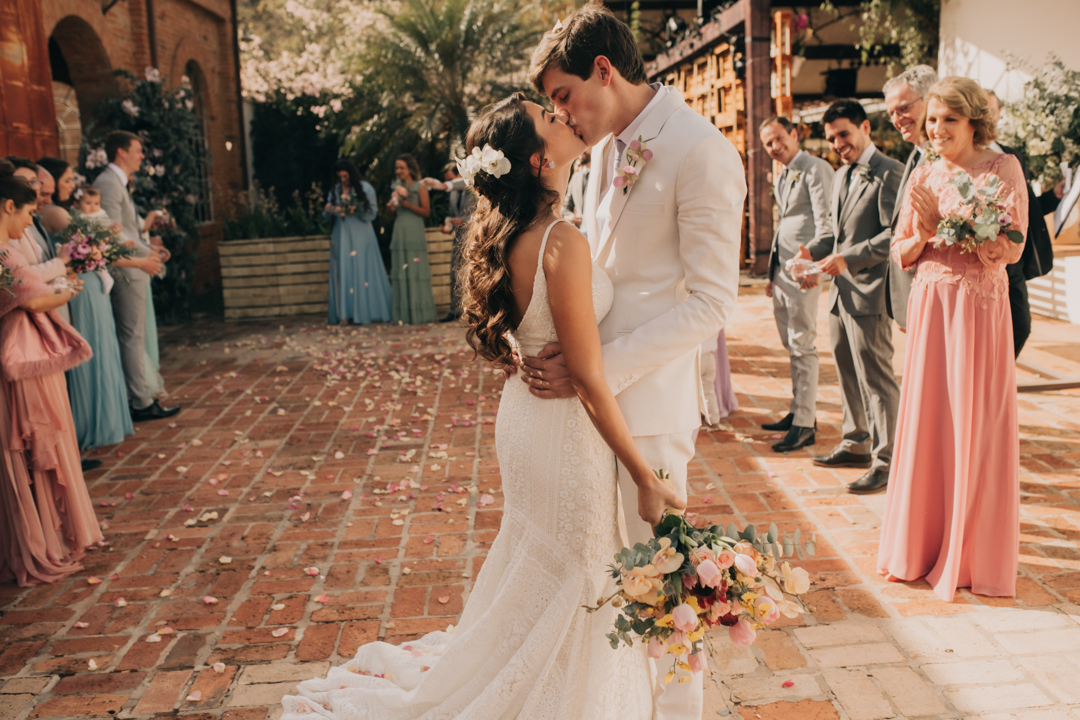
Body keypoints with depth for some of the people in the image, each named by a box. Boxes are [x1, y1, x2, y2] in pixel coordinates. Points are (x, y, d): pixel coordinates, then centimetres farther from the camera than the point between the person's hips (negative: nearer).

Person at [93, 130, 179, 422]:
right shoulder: (109, 184, -13)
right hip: (126, 273, -11)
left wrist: (148, 252, 10)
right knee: (133, 338, -6)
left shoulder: (117, 183, 19)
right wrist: (145, 256, -15)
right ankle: (142, 403, -2)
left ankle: (138, 397, 19)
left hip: (132, 270, 11)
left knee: (132, 339, 13)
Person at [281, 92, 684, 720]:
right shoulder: (563, 243, -26)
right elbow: (590, 381, -23)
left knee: (536, 577, 27)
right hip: (568, 432, -9)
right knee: (571, 589, 11)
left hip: (524, 415, 9)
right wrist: (648, 480, -16)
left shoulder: (506, 236, 0)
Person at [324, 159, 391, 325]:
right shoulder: (335, 190, 9)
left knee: (362, 271, -5)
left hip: (361, 236, -3)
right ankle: (344, 314, 1)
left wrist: (356, 210, -16)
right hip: (342, 235, 3)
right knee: (343, 272, 0)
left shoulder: (365, 188, 0)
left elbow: (372, 213, -1)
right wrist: (329, 210, -11)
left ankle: (364, 312, -1)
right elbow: (328, 214, 11)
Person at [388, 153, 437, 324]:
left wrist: (406, 203, -11)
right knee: (400, 273, 2)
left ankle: (420, 315, 0)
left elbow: (426, 211, -8)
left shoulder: (419, 187, -1)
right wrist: (392, 207, -2)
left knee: (416, 271, -5)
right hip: (399, 233, 6)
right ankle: (404, 316, 6)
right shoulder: (397, 187, 15)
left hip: (415, 234, -5)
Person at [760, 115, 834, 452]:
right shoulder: (782, 177, 20)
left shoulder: (816, 169, -7)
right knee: (791, 345, 13)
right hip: (782, 269, 9)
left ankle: (805, 424, -2)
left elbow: (825, 221, -16)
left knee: (802, 345, -7)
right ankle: (798, 411, 22)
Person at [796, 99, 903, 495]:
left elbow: (895, 234, -19)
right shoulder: (841, 176, 18)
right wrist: (814, 252, 7)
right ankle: (856, 444, 30)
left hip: (870, 292, -9)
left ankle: (886, 460, 6)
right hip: (840, 291, 9)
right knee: (848, 374, 17)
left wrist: (848, 258, -23)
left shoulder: (888, 173, -12)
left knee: (876, 377, -3)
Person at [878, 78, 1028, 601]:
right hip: (929, 306, 4)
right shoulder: (923, 177, 10)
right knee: (926, 418, 6)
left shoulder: (1003, 169, -1)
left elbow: (1012, 248, -9)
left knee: (975, 426, 0)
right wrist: (924, 233, -9)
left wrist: (951, 225, -17)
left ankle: (972, 557, 14)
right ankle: (922, 544, 20)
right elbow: (901, 254, 11)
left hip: (980, 308, -4)